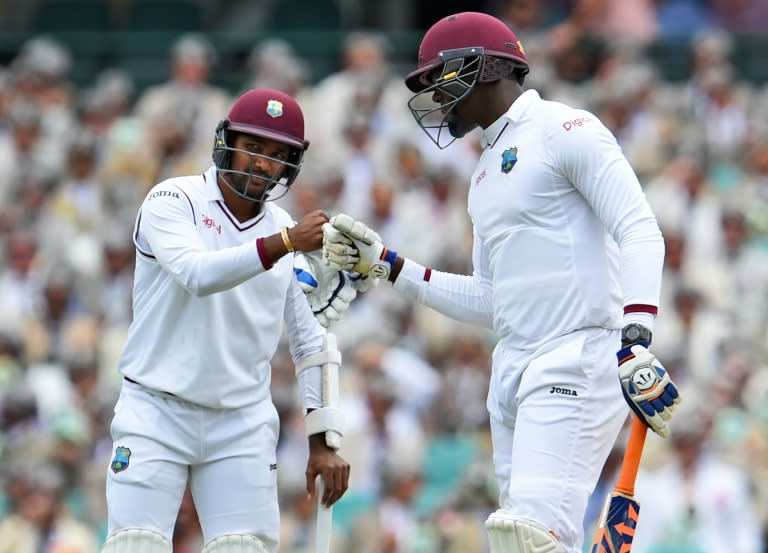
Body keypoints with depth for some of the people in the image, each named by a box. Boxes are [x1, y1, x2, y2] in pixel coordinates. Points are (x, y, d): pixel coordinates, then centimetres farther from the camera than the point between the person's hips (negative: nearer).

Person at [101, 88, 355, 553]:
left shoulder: (286, 228, 8)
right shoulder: (173, 201, -6)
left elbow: (311, 342, 10)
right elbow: (197, 274, -26)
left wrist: (321, 441, 5)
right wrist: (282, 244, -37)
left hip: (243, 423, 4)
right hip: (158, 411, -3)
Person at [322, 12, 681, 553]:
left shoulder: (565, 130, -4)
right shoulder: (485, 172, 24)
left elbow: (639, 233, -14)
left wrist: (636, 336, -26)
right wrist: (385, 265, 24)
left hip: (577, 361, -9)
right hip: (513, 375, 9)